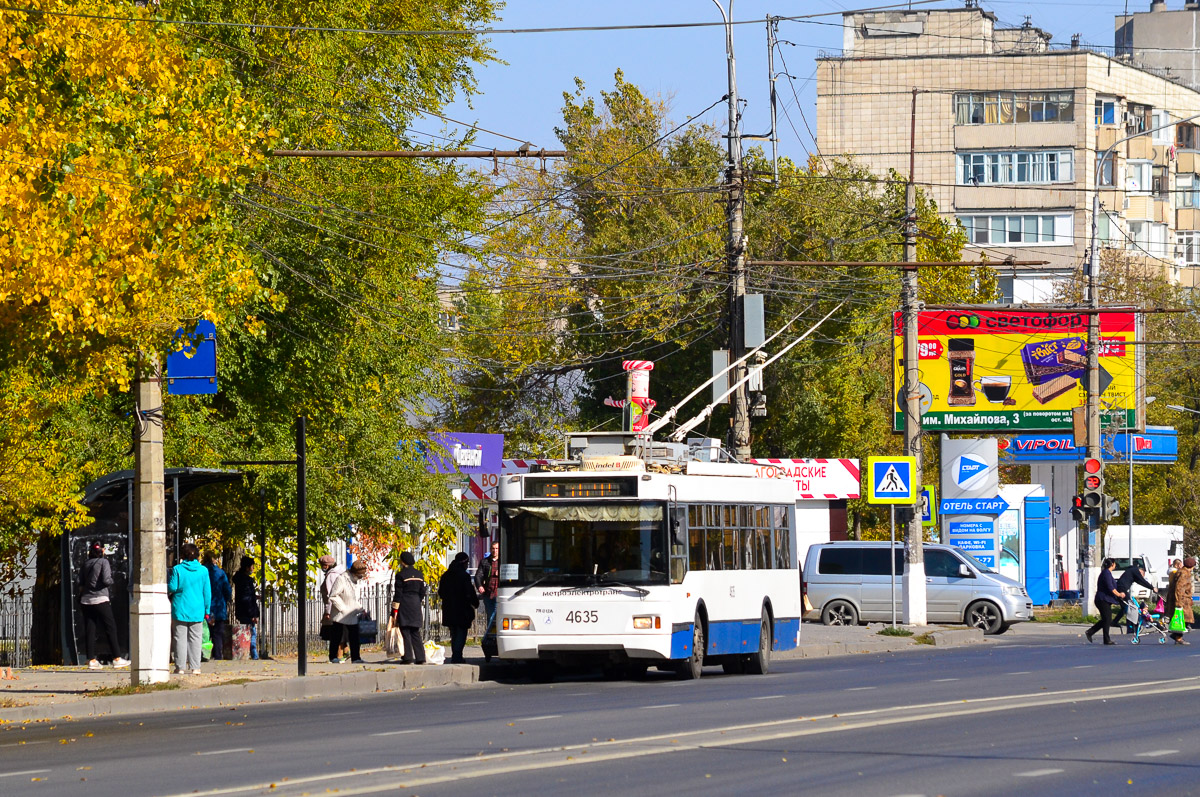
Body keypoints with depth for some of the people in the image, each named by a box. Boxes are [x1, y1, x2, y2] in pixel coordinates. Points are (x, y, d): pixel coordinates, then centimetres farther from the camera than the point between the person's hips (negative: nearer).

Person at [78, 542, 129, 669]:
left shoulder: (86, 564, 10)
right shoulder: (103, 562, -6)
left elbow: (81, 584, 13)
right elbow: (106, 580, -14)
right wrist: (111, 581, 5)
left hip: (86, 600, 5)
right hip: (100, 599, -5)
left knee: (89, 630, 5)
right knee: (110, 628, 2)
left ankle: (91, 660, 3)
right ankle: (116, 658, 2)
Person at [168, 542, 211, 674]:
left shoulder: (177, 569, -7)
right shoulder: (203, 571, 0)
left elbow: (172, 587, -7)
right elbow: (207, 592, 3)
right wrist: (207, 610, 11)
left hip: (180, 609, -2)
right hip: (197, 610, 2)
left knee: (180, 638, 3)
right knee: (195, 638, 7)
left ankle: (180, 667, 1)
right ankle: (195, 667, 5)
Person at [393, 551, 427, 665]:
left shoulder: (401, 575, -9)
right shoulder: (418, 574, 9)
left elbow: (398, 594, -10)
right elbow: (422, 592, 14)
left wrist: (394, 610, -8)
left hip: (404, 605, -6)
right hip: (416, 605, 6)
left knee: (405, 632, -3)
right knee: (416, 632, 10)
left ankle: (408, 658, -6)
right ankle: (420, 658, 6)